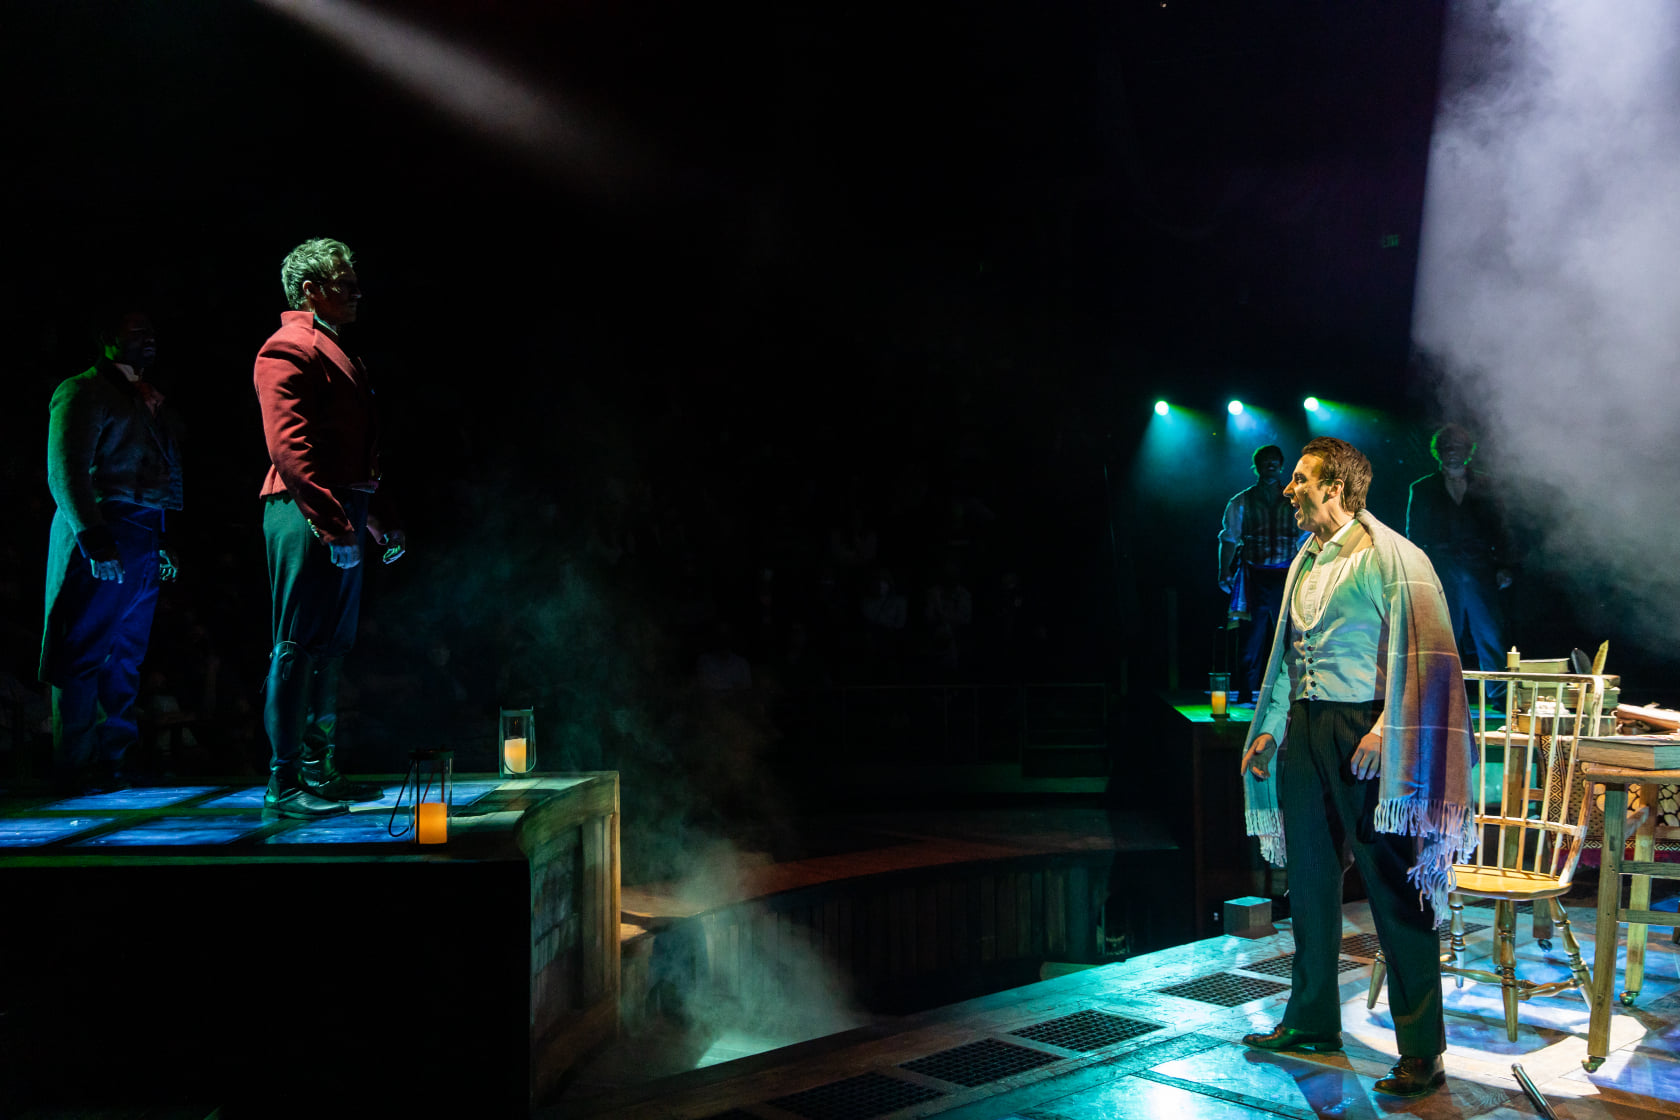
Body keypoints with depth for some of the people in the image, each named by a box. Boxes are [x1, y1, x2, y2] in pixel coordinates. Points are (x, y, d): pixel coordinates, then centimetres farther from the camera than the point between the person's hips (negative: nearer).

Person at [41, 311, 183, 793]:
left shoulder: (148, 398, 20)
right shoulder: (83, 391, -3)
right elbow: (65, 473, -12)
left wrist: (165, 538, 14)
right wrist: (94, 540, -20)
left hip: (145, 541, 8)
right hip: (106, 536, -8)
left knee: (125, 657, 11)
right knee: (85, 654, -3)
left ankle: (108, 760, 18)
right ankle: (74, 767, 3)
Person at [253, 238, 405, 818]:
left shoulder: (337, 352, 23)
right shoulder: (288, 349, -8)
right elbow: (289, 449, -18)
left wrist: (384, 521, 22)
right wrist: (335, 525, -23)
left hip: (341, 517, 10)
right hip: (306, 517, -10)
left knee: (331, 648, 13)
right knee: (297, 650, -7)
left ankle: (319, 770, 22)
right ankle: (283, 785, -2)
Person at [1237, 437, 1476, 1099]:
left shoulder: (1389, 557, -8)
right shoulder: (1306, 562, 17)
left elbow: (1420, 653, -14)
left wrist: (1385, 727, -22)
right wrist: (1270, 727, 17)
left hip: (1362, 729, -8)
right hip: (1306, 730, 8)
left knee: (1393, 885, -5)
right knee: (1310, 881, 14)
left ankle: (1421, 1051, 2)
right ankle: (1311, 1019, 28)